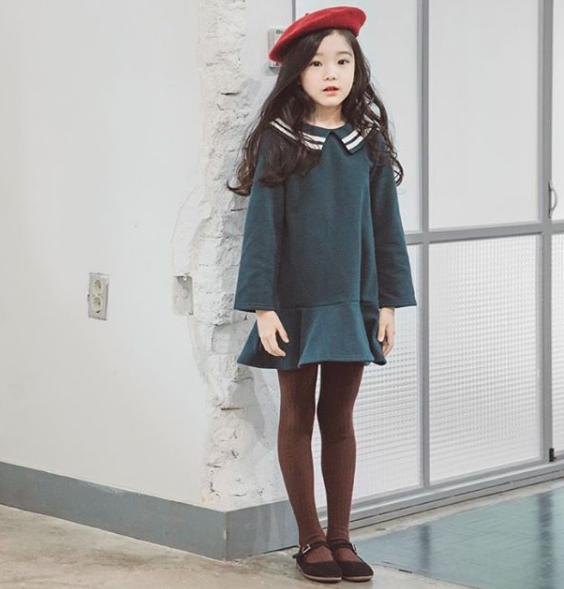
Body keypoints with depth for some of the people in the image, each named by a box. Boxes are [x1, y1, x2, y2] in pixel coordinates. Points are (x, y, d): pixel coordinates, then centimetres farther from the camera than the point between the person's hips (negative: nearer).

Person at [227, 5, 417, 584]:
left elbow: (386, 225, 6)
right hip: (296, 302, -2)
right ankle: (310, 540, 16)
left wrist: (389, 301, 3)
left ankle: (340, 536, 19)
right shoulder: (279, 141, -5)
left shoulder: (369, 141, 3)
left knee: (339, 419, 10)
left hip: (352, 300, 3)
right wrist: (263, 306, -12)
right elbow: (262, 225, -7)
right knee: (298, 417, 7)